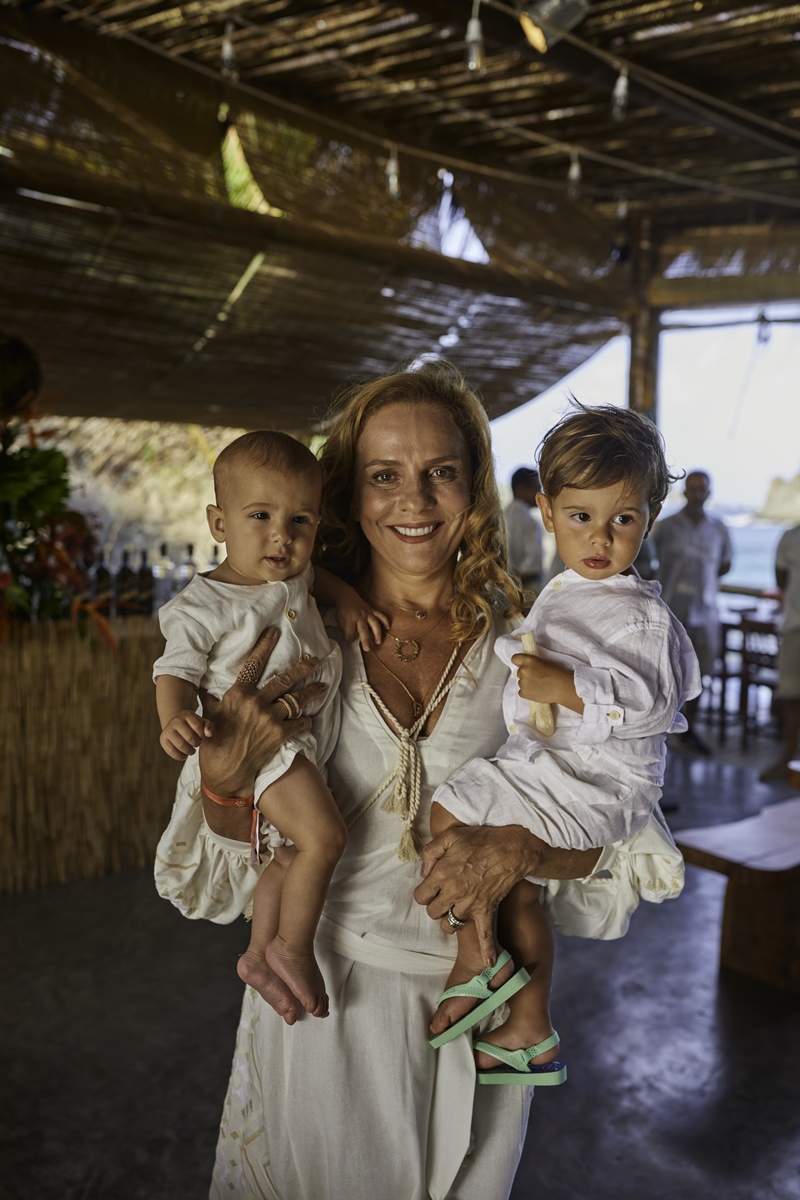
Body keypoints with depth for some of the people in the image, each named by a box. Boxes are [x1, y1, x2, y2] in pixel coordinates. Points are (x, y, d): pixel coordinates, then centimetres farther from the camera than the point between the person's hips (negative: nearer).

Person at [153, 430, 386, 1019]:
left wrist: (345, 596, 7)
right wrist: (176, 718, -36)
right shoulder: (202, 606, -17)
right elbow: (176, 670, -16)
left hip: (304, 738, 8)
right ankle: (294, 947, 0)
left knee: (290, 854, 18)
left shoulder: (294, 576, 4)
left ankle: (261, 953, 35)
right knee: (323, 836, -20)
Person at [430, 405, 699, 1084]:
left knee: (450, 813, -14)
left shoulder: (643, 615, -14)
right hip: (550, 765, 9)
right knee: (516, 886, 14)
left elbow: (650, 702, -24)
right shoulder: (561, 596, 14)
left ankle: (477, 962, 4)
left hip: (600, 782, -9)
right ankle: (530, 1034, 29)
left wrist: (566, 685, -29)